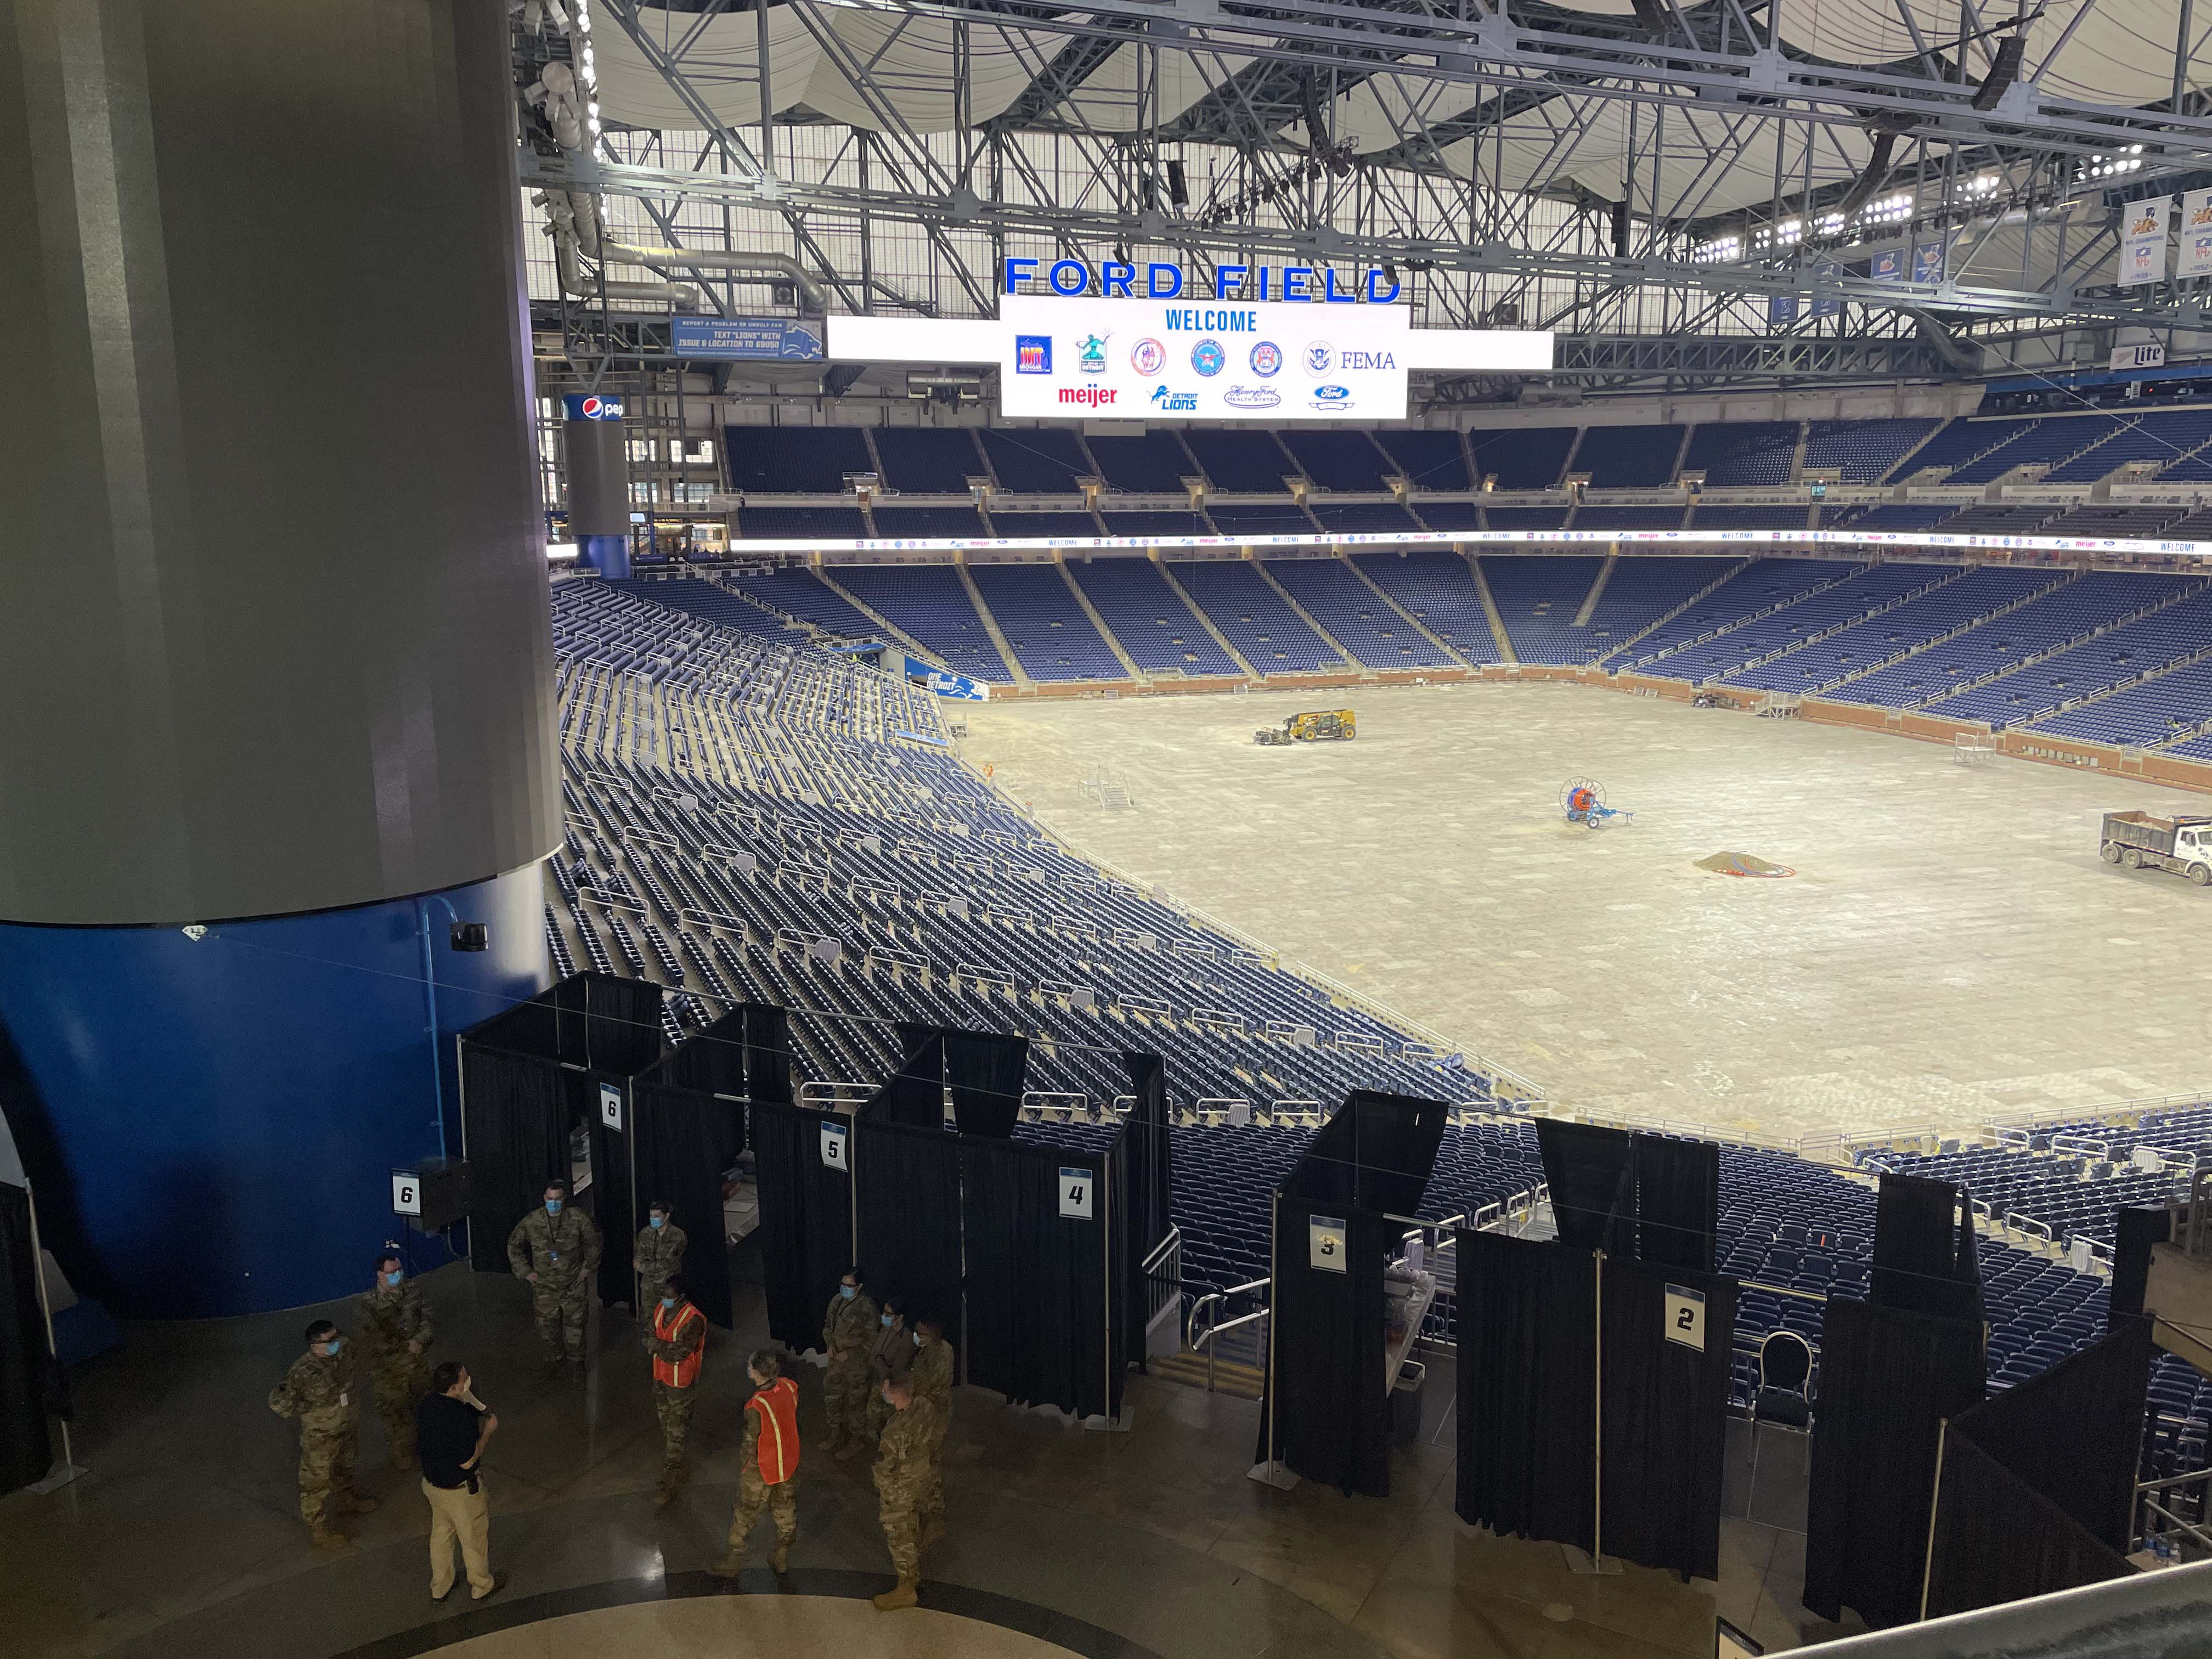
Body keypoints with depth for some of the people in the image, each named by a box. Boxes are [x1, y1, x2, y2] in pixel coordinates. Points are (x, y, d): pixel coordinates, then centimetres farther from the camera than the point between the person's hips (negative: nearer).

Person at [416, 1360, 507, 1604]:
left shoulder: (425, 1404, -12)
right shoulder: (461, 1417, -37)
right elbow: (467, 1462, -29)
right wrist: (488, 1430, -19)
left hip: (431, 1482, 7)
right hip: (461, 1490, -7)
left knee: (440, 1534, 27)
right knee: (474, 1538, 17)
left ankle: (439, 1588, 45)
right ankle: (481, 1586, 38)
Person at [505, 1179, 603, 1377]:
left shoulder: (578, 1219, -10)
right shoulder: (532, 1221, -8)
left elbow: (595, 1242, 5)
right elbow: (514, 1245, 6)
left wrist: (588, 1267, 1)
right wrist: (525, 1272, 1)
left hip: (573, 1285, -1)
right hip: (544, 1285, 1)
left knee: (574, 1324, 8)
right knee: (547, 1325, 9)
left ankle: (577, 1360, 26)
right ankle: (552, 1359, 29)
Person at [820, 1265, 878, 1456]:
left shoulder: (867, 1308, -21)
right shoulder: (837, 1301, -2)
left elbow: (872, 1340, -16)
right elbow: (828, 1325, 13)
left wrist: (850, 1353, -17)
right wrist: (830, 1344, -4)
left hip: (857, 1363, -6)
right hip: (837, 1360, 6)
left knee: (856, 1400, 8)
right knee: (831, 1397, 17)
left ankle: (856, 1439, 26)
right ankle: (837, 1433, 38)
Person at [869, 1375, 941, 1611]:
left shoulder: (897, 1430, -41)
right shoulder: (926, 1408, -18)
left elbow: (885, 1464, -26)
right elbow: (932, 1441, 1)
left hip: (898, 1489, -8)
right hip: (919, 1478, 8)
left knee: (899, 1537, 13)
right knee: (913, 1526, 31)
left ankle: (906, 1590, 30)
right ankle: (915, 1571, 54)